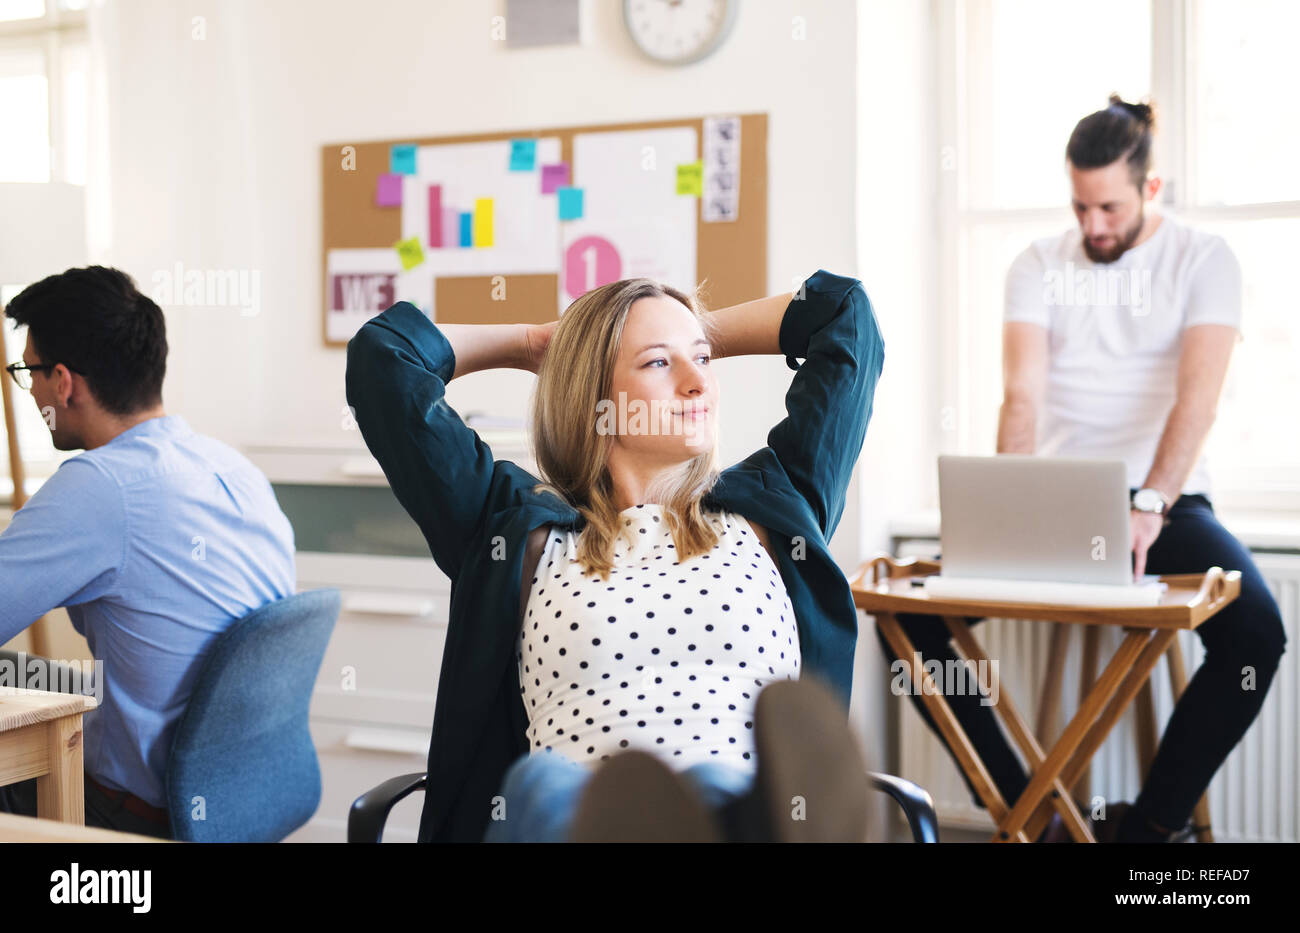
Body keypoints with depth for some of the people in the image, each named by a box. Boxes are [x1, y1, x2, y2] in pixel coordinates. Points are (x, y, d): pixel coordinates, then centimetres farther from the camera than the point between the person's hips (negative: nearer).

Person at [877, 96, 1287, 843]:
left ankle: (1151, 821, -13)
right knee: (910, 617, -19)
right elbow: (1023, 395, -5)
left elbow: (1197, 396, -14)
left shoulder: (1203, 259, 0)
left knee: (1256, 632, -32)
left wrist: (1149, 508, -29)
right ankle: (1023, 806, -6)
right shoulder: (1040, 266, 7)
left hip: (1164, 501, -2)